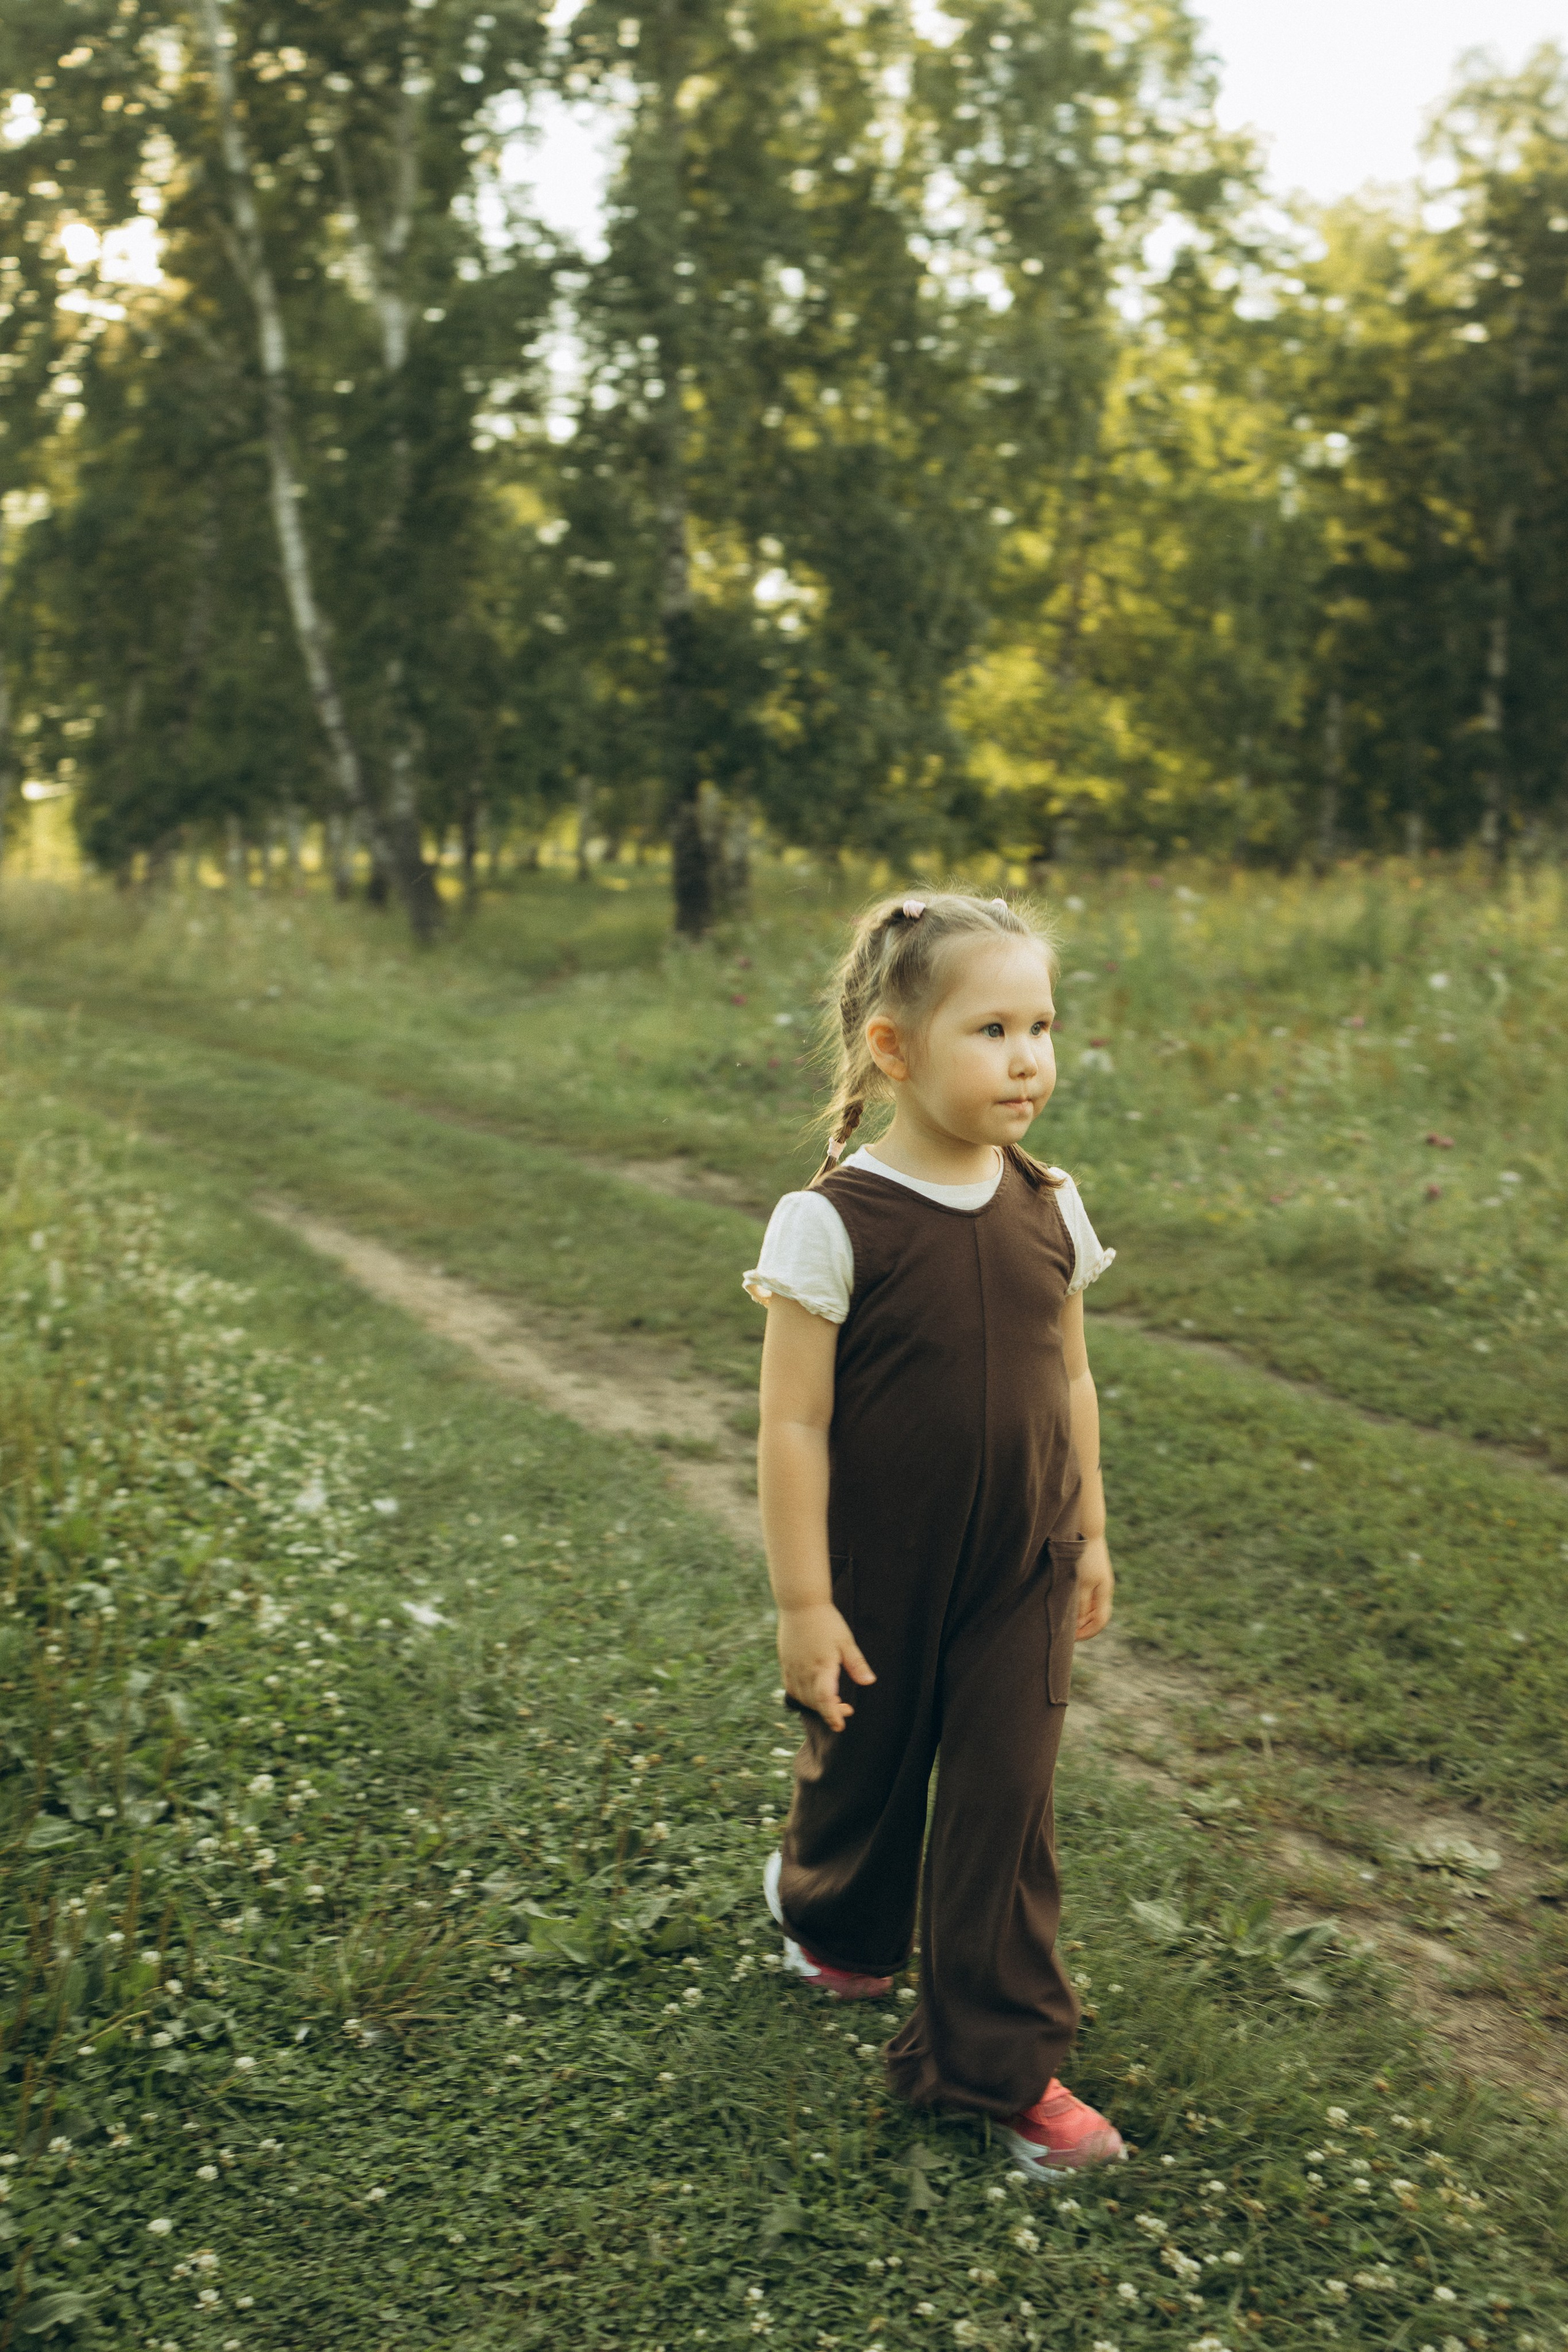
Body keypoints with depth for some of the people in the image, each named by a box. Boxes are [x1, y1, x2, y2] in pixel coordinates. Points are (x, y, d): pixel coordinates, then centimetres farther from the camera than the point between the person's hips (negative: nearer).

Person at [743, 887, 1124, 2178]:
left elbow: (1069, 1380, 7)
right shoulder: (834, 1224, -20)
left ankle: (998, 2057, 21)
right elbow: (793, 1425, -17)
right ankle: (832, 1918, 52)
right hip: (880, 1584, -3)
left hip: (1022, 1580, 3)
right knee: (866, 1773, 19)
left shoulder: (1048, 1208, -4)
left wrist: (1089, 1536, 12)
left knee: (1008, 1803, 5)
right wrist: (803, 1606, -15)